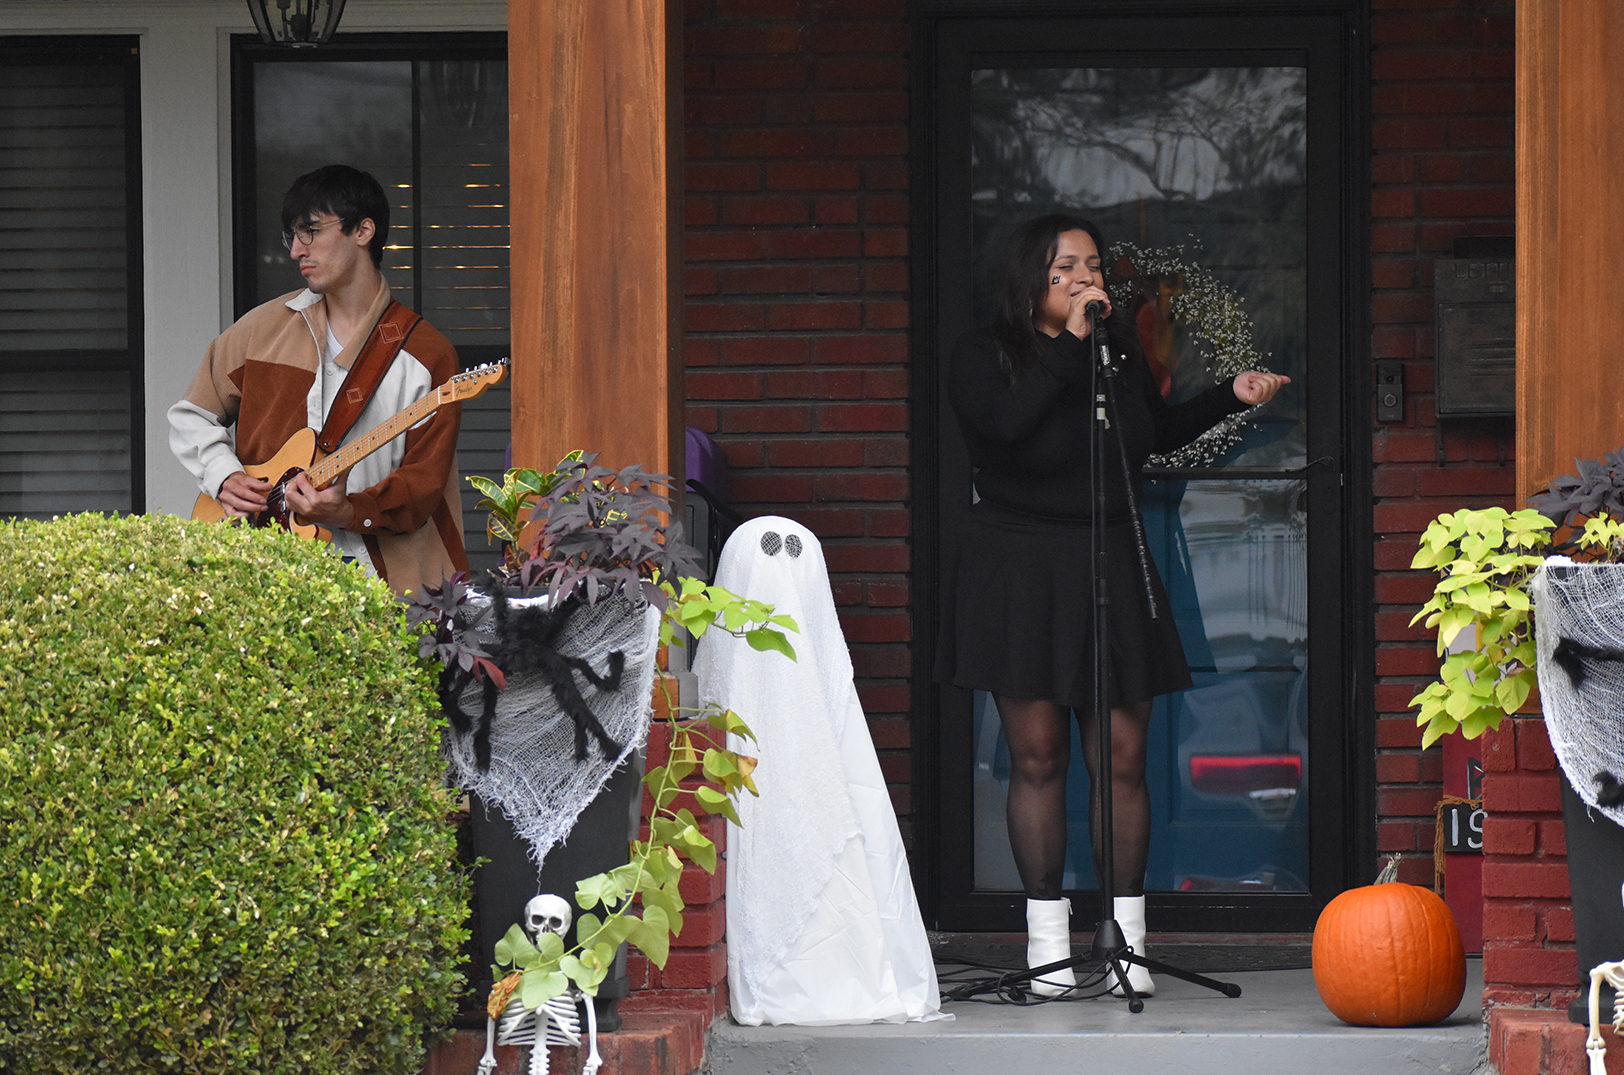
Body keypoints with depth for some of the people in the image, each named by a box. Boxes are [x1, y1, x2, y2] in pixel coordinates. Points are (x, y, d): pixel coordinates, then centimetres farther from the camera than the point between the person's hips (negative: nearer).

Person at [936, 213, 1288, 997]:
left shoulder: (1120, 352, 10)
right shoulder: (983, 356, -3)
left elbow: (1158, 433, 26)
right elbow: (1002, 425, -24)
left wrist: (1233, 397, 15)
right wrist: (1070, 346, -21)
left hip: (1109, 570, 3)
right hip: (1019, 572, -3)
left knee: (1122, 757, -1)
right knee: (1037, 757, -1)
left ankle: (1127, 939, 5)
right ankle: (1048, 940, 6)